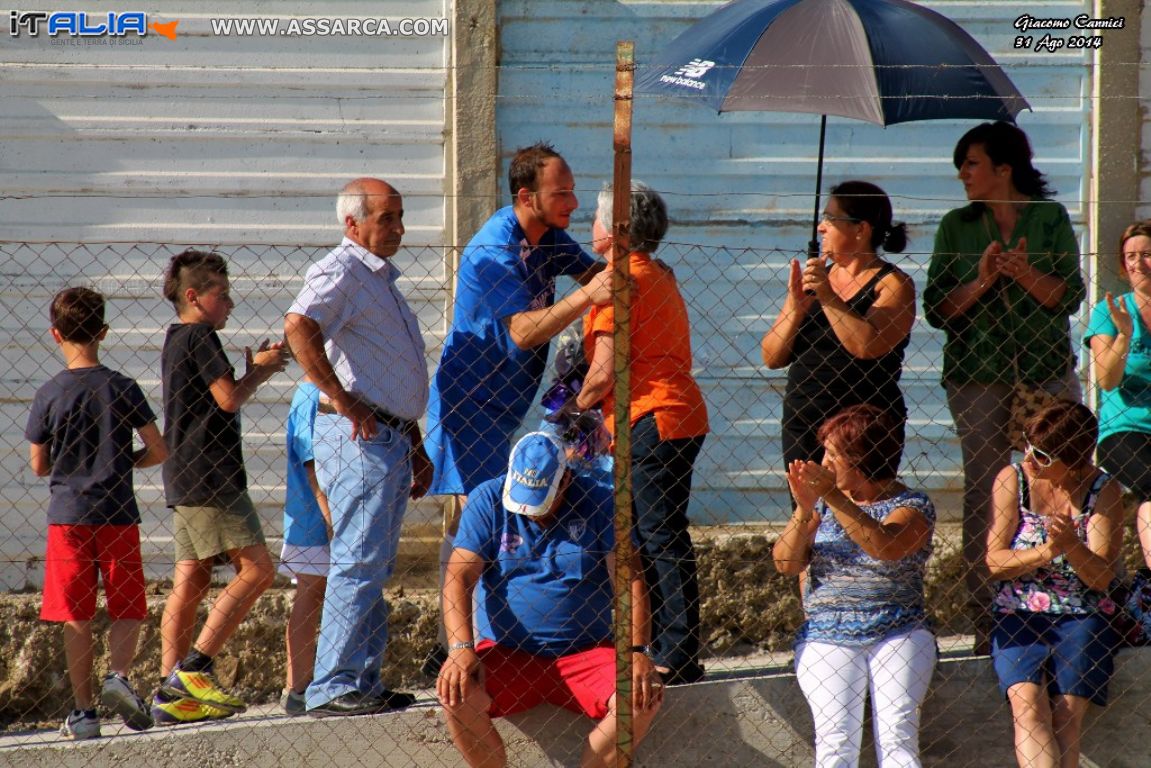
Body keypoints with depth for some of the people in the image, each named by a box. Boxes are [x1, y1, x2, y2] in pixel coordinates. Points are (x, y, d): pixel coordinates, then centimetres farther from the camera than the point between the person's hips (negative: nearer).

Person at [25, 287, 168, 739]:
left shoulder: (49, 395, -3)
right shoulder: (121, 388, -3)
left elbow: (39, 466, 3)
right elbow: (158, 451, -2)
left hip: (67, 515, 0)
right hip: (118, 515, 0)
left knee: (76, 617, 5)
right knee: (127, 610, 9)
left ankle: (83, 710, 3)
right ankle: (118, 674, -16)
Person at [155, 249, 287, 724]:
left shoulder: (175, 341, 21)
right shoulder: (200, 337, -9)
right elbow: (229, 399, -16)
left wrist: (255, 369, 15)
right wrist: (258, 372, 1)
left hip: (184, 481, 10)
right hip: (209, 477, -10)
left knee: (191, 580, 5)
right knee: (256, 568, -11)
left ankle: (171, 693, -1)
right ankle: (195, 667, -16)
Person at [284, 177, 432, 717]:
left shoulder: (381, 278, 23)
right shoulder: (341, 271, -9)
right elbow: (299, 326, -28)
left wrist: (416, 446, 27)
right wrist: (341, 400, -24)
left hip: (390, 439, 10)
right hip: (358, 436, -10)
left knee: (373, 569, 11)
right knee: (359, 564, -12)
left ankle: (364, 683, 15)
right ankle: (334, 688, -13)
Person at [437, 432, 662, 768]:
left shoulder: (599, 502, -1)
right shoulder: (487, 501, 0)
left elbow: (629, 579, -5)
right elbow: (460, 576, -7)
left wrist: (637, 651, -19)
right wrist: (460, 649, -22)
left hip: (586, 652, 0)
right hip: (505, 653, 0)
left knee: (643, 700, -26)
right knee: (456, 695, -29)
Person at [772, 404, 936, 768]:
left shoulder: (913, 506, 1)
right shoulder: (824, 503, 11)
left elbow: (884, 547, -20)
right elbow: (786, 563, 3)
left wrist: (833, 499, -26)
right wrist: (804, 509, -13)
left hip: (899, 633, -2)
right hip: (827, 637, 2)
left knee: (897, 735, -19)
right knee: (836, 736, -19)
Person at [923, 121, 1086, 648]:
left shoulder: (1051, 219, 5)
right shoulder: (957, 227, 8)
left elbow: (1070, 296, -2)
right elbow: (937, 309, 3)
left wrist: (1027, 275, -18)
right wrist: (981, 281, -13)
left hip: (1047, 372, -1)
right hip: (977, 376, 1)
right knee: (983, 496, -3)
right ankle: (985, 620, 0)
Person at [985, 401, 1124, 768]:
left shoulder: (1104, 491, 1)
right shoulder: (1013, 480, 3)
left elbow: (1102, 578, -3)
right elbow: (995, 562, 0)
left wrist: (1072, 546, -23)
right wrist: (1045, 552, -18)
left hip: (1081, 617, 0)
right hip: (1018, 614, 0)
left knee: (1066, 715, -23)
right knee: (1028, 703, -26)